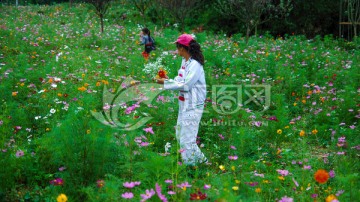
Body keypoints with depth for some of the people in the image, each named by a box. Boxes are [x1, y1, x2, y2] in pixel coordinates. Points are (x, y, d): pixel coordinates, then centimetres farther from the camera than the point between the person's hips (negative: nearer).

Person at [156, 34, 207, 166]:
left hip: (193, 106, -10)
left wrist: (165, 83, -18)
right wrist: (167, 80, -4)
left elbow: (185, 85, -23)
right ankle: (199, 159, 32)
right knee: (180, 135, 19)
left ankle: (190, 164, 8)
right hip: (184, 104, 10)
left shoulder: (195, 65, -20)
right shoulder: (185, 61, 8)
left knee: (187, 138, -5)